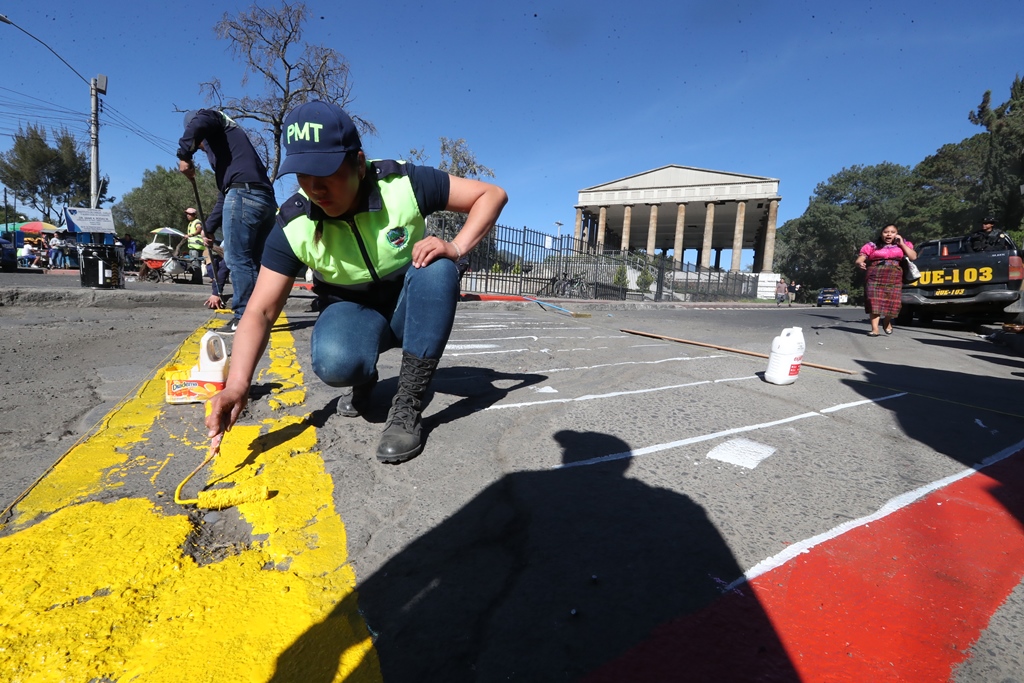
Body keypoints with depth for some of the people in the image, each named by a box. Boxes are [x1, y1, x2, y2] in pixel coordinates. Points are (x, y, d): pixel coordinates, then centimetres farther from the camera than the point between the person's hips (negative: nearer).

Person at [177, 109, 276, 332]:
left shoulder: (214, 118, 16)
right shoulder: (223, 142, 38)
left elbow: (197, 123, -14)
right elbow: (223, 194, 36)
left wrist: (184, 155, -4)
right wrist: (209, 227, 35)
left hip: (243, 193, -9)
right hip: (266, 199, 9)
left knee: (238, 260, -5)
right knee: (253, 261, 11)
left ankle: (244, 318, -4)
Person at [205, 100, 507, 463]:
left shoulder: (403, 183, -22)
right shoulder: (293, 226, -18)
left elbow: (492, 194, -17)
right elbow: (260, 311, -18)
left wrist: (455, 248, -33)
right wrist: (237, 384, -33)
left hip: (412, 307, 1)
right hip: (352, 311, 0)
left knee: (438, 269, -34)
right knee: (334, 362, -35)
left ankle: (407, 406, -26)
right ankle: (363, 379, 6)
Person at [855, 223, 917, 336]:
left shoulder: (901, 245, 17)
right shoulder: (873, 245, 10)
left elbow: (913, 257, 7)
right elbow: (859, 259, 3)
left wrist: (902, 244, 3)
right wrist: (860, 263, -22)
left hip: (894, 278, 2)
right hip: (875, 276, -2)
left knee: (892, 302, -6)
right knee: (874, 301, -14)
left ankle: (887, 322, 23)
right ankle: (874, 329, -17)